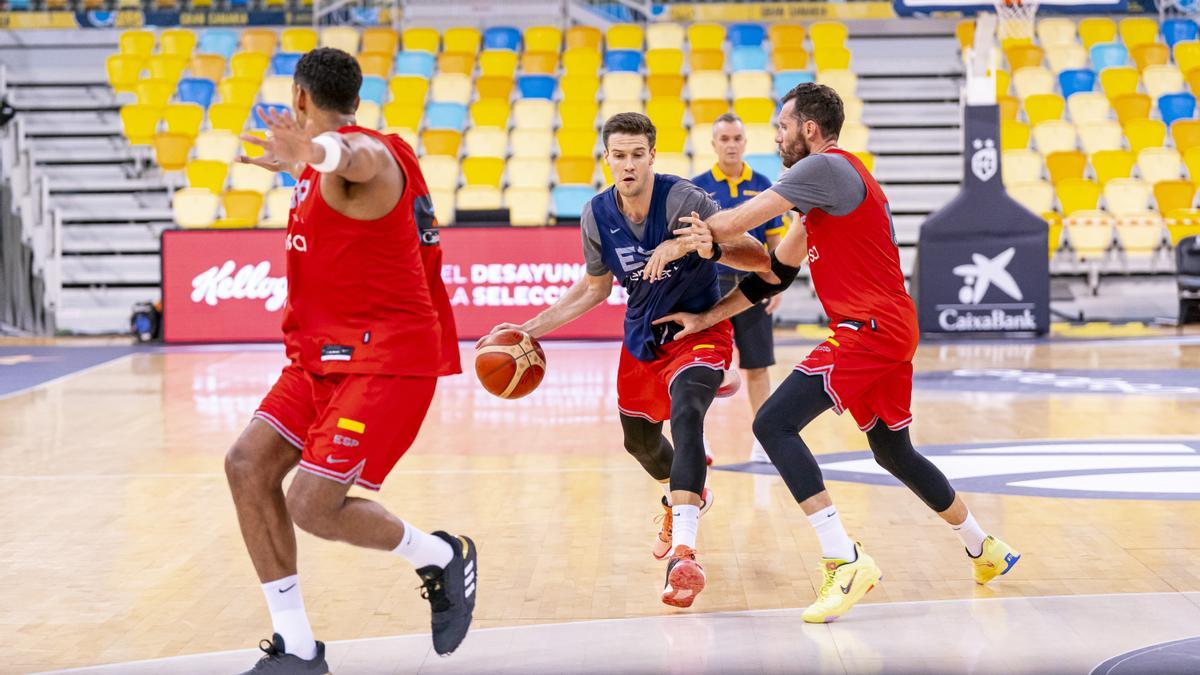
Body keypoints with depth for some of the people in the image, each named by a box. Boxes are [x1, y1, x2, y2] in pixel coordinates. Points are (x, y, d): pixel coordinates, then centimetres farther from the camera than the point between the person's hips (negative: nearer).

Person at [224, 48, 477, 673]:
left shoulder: (369, 154, -18)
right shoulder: (321, 168, 14)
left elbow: (352, 159, -46)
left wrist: (313, 154, -69)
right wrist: (294, 165, 60)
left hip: (386, 360, -10)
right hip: (325, 353, 10)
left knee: (313, 506, -17)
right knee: (248, 465, -4)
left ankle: (443, 558, 12)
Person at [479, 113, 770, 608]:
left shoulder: (683, 200, -25)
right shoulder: (598, 215, -9)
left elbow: (761, 259, -30)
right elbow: (594, 288, 9)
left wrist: (709, 248, -50)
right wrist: (531, 329, 4)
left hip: (699, 331, -6)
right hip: (643, 338, 6)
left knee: (685, 414, -33)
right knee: (639, 440, 21)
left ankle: (684, 553, -42)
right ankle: (683, 499, 58)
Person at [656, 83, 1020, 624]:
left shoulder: (822, 167, -11)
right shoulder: (832, 177, 21)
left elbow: (734, 223, -16)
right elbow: (775, 272, 22)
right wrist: (705, 319, 18)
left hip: (870, 327, -11)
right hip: (890, 330, 11)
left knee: (774, 423, -17)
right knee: (892, 451, 24)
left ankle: (845, 562, -23)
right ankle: (985, 550, 36)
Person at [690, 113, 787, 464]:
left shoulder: (762, 186, 5)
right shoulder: (697, 187, 0)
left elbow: (775, 241, 8)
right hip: (710, 285, -1)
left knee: (757, 366, 4)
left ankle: (762, 440, 11)